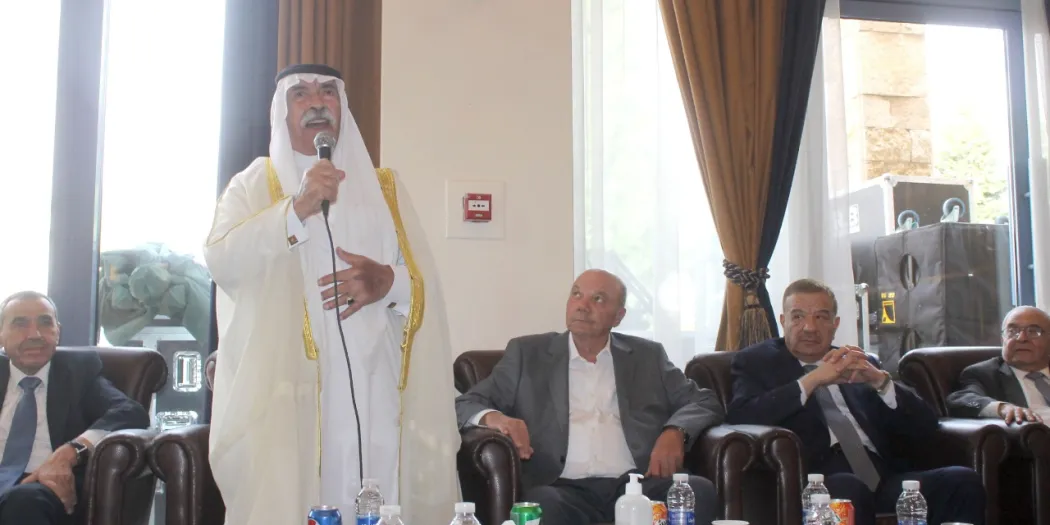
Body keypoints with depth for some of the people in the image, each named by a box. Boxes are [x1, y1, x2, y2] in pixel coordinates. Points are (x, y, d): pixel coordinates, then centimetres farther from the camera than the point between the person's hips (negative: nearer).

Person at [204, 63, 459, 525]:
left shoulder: (383, 188, 16)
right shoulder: (252, 184, 10)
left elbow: (424, 285, 9)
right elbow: (221, 262, -8)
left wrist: (388, 281, -13)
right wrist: (296, 208, -19)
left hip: (373, 389, 2)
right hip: (284, 387, -1)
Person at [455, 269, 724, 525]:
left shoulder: (647, 356, 18)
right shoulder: (527, 353, 14)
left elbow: (704, 402, 17)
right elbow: (466, 405, 12)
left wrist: (675, 431, -6)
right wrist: (493, 417, -13)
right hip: (565, 490, -2)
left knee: (699, 491, -27)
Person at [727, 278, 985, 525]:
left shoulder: (862, 364, 24)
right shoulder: (756, 361, 12)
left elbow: (924, 426, 16)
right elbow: (739, 418, -8)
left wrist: (880, 380, -2)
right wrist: (811, 380, -11)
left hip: (883, 476, 5)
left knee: (964, 482, -21)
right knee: (848, 489, -37)